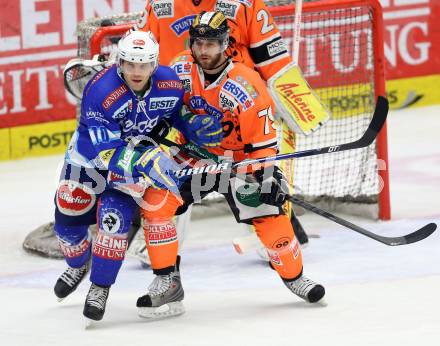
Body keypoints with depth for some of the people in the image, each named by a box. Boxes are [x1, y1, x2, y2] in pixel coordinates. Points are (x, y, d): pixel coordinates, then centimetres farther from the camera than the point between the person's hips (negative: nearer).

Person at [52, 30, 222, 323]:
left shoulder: (170, 84, -22)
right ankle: (78, 265, 41)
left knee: (113, 216, -17)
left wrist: (197, 126, -18)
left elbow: (177, 112, 3)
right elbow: (106, 151, -35)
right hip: (91, 152, -1)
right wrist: (145, 162, -48)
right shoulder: (101, 92, -35)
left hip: (144, 152, 1)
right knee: (68, 216, 6)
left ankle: (100, 288, 0)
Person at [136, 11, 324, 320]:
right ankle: (168, 284, -9)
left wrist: (268, 174, -22)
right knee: (156, 200, -16)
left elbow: (264, 138, -17)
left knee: (268, 214, -14)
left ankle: (295, 277, 12)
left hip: (238, 159, -3)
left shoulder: (247, 85, -22)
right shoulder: (181, 69, -12)